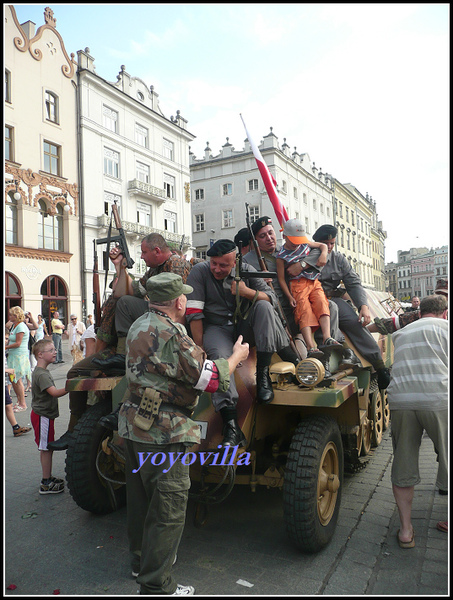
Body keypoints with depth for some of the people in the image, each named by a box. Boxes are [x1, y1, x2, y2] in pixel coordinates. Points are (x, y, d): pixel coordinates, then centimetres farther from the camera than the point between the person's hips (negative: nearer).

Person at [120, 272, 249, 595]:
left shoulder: (139, 326, 7)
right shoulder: (171, 335, -23)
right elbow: (210, 377, -19)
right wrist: (236, 356, -4)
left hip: (134, 425, 10)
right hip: (163, 434, -10)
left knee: (141, 496, 23)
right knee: (169, 508, 2)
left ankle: (142, 558, 41)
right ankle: (156, 585, 14)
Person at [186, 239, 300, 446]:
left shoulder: (245, 271, 1)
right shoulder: (199, 272, -8)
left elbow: (271, 298, -5)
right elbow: (194, 313, -13)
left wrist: (247, 292, -25)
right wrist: (199, 349, -17)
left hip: (244, 323, 3)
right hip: (216, 327, -2)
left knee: (264, 306, -25)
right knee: (220, 356, -34)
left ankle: (263, 374, -25)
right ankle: (231, 427, -38)